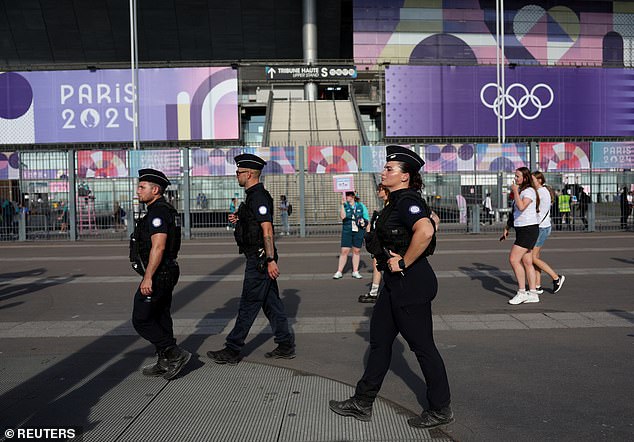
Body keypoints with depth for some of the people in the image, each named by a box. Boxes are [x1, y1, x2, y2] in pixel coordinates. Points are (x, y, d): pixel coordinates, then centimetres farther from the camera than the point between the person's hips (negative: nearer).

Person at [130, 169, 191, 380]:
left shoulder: (157, 213, -18)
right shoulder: (166, 211, 15)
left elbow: (158, 247, -26)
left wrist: (148, 277, -25)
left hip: (156, 276, -10)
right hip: (167, 273, 11)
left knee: (141, 320, -3)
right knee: (161, 318, 15)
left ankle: (175, 354, -1)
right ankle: (165, 364, 23)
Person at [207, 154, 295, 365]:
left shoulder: (258, 197, -16)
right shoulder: (256, 195, 16)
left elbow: (267, 229, -23)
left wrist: (270, 260, -25)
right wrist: (239, 220, 11)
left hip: (259, 260, -10)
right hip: (261, 258, 10)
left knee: (248, 305, -2)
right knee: (271, 303, 13)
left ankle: (232, 351, 8)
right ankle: (286, 346, 20)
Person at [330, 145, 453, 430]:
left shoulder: (408, 201, -17)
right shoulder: (398, 201, 13)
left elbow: (425, 231, -36)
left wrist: (403, 262, -25)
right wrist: (385, 256, 17)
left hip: (411, 283, -11)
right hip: (396, 283, 11)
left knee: (422, 345, 2)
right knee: (379, 338, 14)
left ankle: (441, 410, 20)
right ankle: (362, 403, 26)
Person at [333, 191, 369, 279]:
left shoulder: (361, 206, 6)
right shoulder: (345, 206, 3)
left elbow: (367, 219, 12)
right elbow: (343, 216, -15)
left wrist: (364, 222, -9)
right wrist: (342, 204, -19)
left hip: (358, 231, 1)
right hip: (347, 231, -1)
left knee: (357, 251, 8)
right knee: (344, 251, -5)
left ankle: (355, 271, 18)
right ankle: (339, 272, 3)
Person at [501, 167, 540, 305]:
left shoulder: (529, 191, -13)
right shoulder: (520, 191, 17)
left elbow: (521, 207, -30)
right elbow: (514, 212, 23)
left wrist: (515, 191, -20)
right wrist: (507, 228, 23)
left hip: (529, 230, -10)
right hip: (521, 230, 10)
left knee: (513, 259, -12)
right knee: (527, 262, 10)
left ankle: (522, 292, -4)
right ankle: (533, 294, 14)